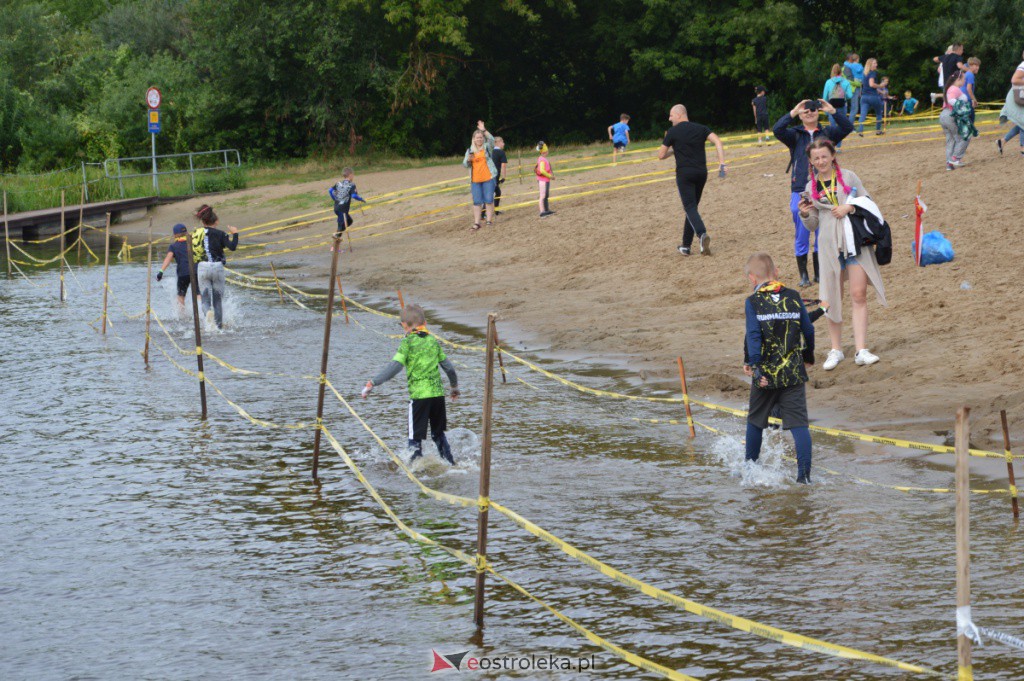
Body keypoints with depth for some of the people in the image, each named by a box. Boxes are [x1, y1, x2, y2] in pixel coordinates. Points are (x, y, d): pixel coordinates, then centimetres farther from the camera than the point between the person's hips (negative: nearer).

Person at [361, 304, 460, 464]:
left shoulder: (408, 342, -3)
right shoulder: (433, 341, 13)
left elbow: (394, 367, -15)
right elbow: (449, 367, 19)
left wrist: (372, 383, -13)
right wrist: (455, 387, 36)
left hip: (419, 394, -5)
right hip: (438, 393, 5)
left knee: (415, 436, 3)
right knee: (438, 433, 21)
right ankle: (450, 463, 22)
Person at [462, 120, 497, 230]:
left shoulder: (487, 147, 2)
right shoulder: (470, 150, 10)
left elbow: (492, 140, -18)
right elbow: (465, 164, 12)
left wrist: (484, 130, -30)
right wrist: (468, 160, -11)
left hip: (488, 178, -3)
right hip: (475, 180, 3)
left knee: (489, 200, 0)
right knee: (477, 201, 3)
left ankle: (489, 220, 9)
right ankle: (476, 223, 5)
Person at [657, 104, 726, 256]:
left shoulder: (673, 132, 0)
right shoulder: (701, 128, 10)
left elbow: (661, 156, 2)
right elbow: (717, 141, -4)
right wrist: (722, 163, -8)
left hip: (684, 174, -5)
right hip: (701, 173, 5)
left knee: (690, 208, -9)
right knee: (692, 207, 16)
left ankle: (702, 234, -36)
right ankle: (686, 245, 18)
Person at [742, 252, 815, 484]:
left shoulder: (753, 302, -6)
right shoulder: (794, 297, 3)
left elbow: (753, 335, -16)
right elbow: (808, 330, 9)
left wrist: (752, 363, -17)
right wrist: (808, 357, 24)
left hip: (766, 373, -1)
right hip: (794, 373, 1)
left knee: (755, 421, 17)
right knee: (799, 422, -1)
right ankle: (804, 471, -12)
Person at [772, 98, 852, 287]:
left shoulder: (827, 133, 8)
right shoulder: (795, 135, 5)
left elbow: (848, 127, -6)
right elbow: (777, 130, -13)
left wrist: (832, 111, -16)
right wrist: (793, 113, -19)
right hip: (800, 192, -1)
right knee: (801, 236, 1)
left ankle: (820, 274, 17)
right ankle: (803, 276, 9)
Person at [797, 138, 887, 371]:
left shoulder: (848, 177, 4)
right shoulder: (811, 187, 9)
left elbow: (868, 202, 5)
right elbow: (814, 225, 12)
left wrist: (849, 207, -12)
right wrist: (805, 214, -8)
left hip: (855, 241, -2)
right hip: (829, 245, 2)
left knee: (859, 295, -7)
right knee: (832, 298, 4)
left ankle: (861, 351, -7)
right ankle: (836, 350, 15)